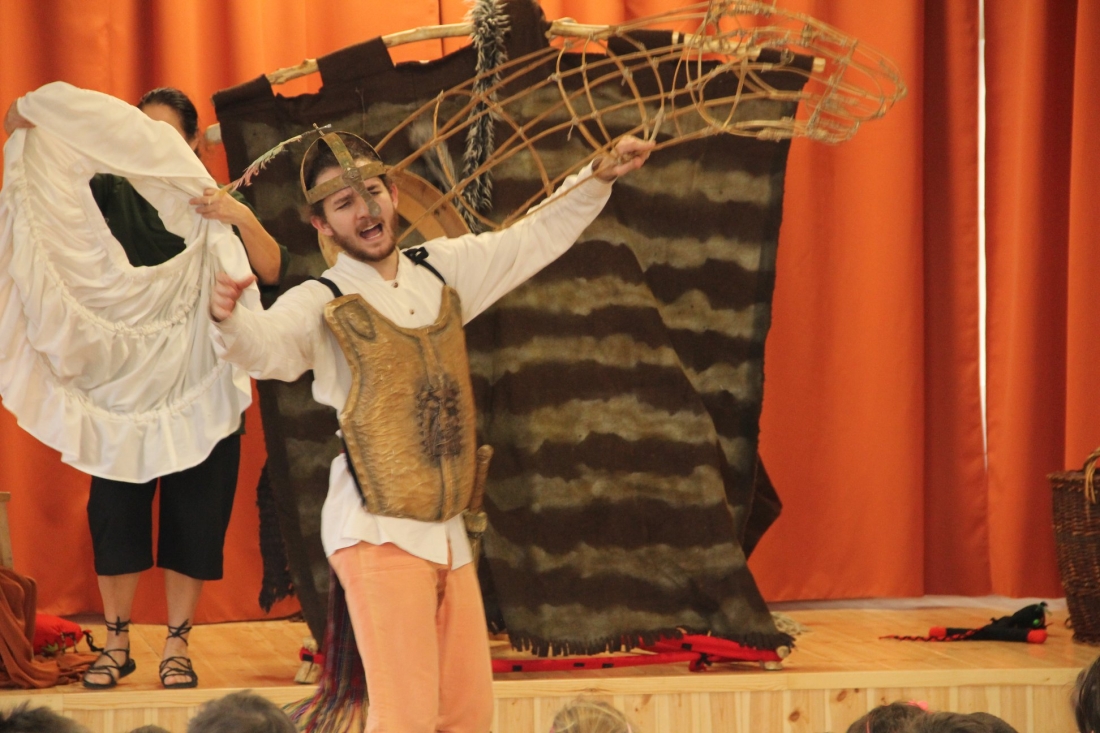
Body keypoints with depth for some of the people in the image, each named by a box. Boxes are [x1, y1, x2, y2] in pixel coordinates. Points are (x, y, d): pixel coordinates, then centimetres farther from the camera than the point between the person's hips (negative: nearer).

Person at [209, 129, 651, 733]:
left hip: (447, 533, 6)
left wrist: (600, 176, 17)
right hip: (379, 534, -6)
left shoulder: (443, 270, 11)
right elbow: (266, 345, -27)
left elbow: (536, 237, 22)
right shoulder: (321, 304, -7)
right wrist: (229, 320, -48)